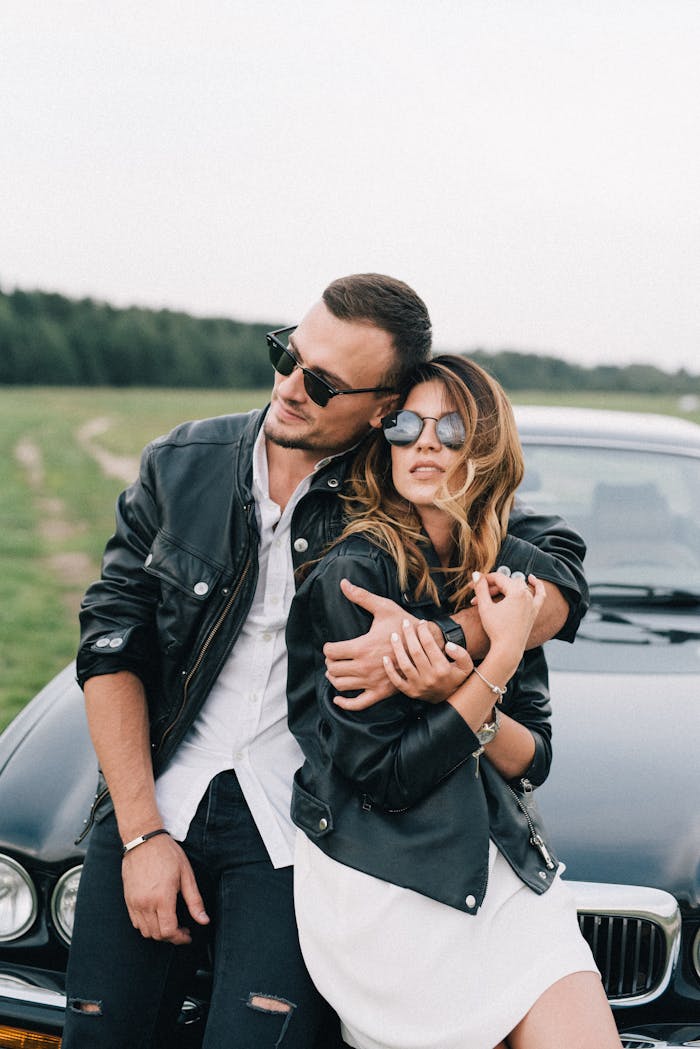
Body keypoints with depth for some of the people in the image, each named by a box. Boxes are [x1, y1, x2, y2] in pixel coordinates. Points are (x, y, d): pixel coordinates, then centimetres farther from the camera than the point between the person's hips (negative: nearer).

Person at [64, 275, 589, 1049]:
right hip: (156, 798, 2)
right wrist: (142, 832, -6)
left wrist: (440, 639, -30)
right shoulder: (180, 465, 3)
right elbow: (112, 645, 2)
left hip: (297, 821, -2)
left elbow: (557, 581, -10)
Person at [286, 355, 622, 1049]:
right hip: (379, 880, -5)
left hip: (503, 858, 5)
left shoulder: (518, 570, 6)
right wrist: (499, 662, -17)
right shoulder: (354, 572, -12)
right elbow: (385, 777, -14)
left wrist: (461, 691, -15)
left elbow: (532, 761, 5)